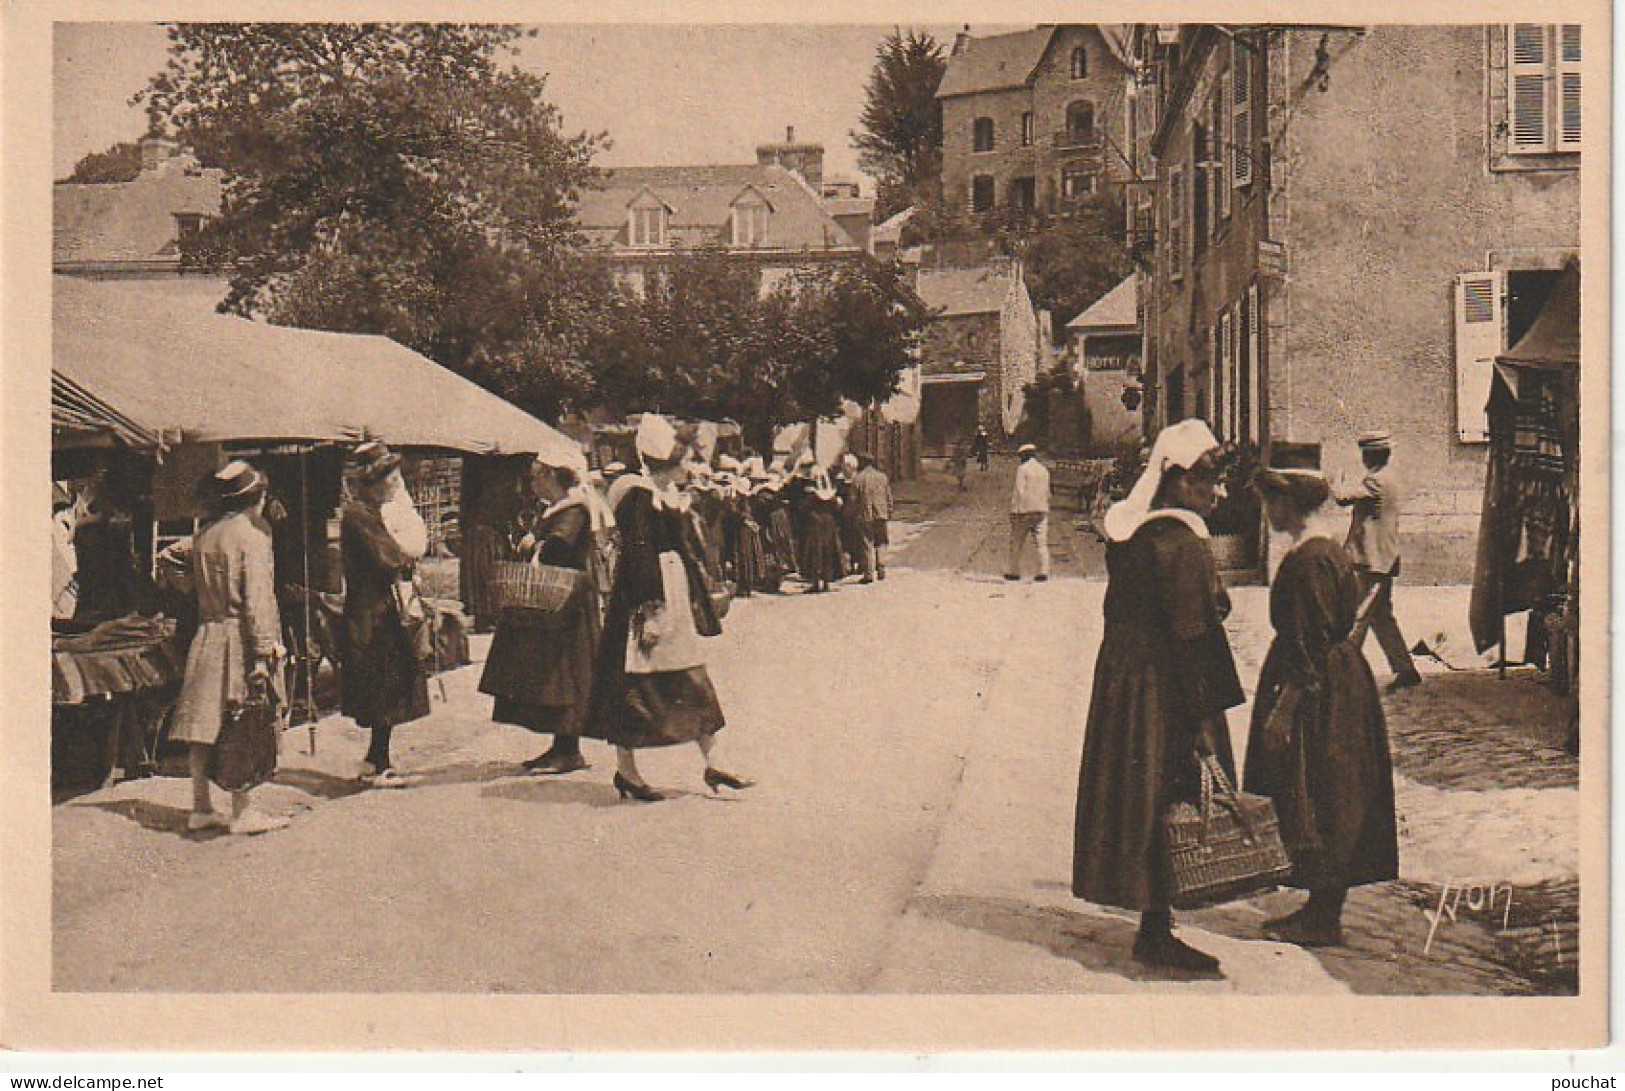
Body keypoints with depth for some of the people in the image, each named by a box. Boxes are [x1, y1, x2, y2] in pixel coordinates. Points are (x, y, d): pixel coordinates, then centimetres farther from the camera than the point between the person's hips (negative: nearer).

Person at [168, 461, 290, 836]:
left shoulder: (203, 537, 11)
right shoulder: (251, 536, -10)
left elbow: (200, 591, 15)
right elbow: (257, 598, -16)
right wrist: (264, 651, -17)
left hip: (206, 635, 7)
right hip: (238, 638, -7)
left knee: (204, 724, 9)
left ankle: (201, 808, 15)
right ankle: (242, 811, -1)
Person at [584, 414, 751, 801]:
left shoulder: (672, 495, 12)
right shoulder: (638, 498, -15)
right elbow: (637, 559, -19)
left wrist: (700, 605, 20)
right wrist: (649, 612, -23)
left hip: (676, 597, 9)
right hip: (648, 598, -9)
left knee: (694, 683, 10)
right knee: (636, 686, -1)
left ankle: (711, 766, 16)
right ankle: (626, 770, 8)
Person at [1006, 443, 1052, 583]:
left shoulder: (1023, 469, -7)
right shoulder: (1044, 469, 12)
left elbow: (1019, 491, -13)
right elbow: (1047, 492, 17)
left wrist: (1014, 511, -12)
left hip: (1024, 510, -5)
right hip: (1041, 510, 5)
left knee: (1017, 542, 6)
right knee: (1041, 542, 1)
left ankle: (1014, 572, 11)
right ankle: (1043, 571, -8)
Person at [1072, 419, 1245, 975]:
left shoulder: (1126, 530, 8)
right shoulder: (1180, 543, -19)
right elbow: (1192, 633, -21)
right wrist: (1207, 714, -18)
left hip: (1120, 674, 9)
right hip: (1164, 688, -9)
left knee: (1136, 796, 15)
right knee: (1167, 801, -2)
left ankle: (1153, 925, 27)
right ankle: (1155, 932, 3)